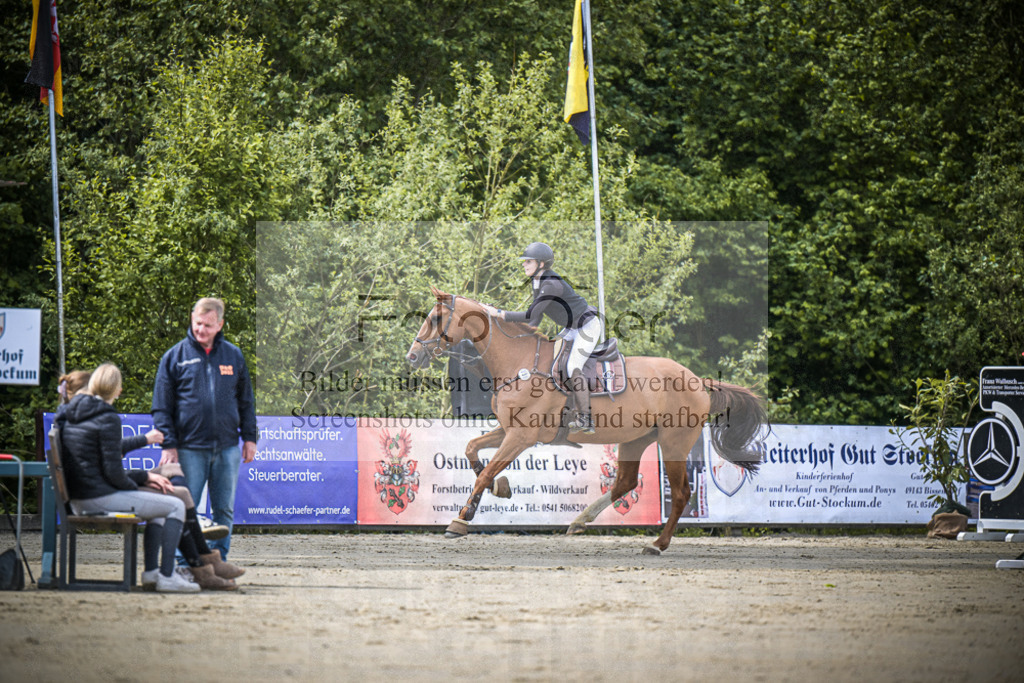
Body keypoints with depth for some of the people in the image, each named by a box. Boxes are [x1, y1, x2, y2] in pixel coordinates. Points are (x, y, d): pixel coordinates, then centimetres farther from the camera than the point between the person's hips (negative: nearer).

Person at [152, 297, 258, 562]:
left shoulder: (233, 355, 10)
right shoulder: (175, 357, 1)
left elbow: (246, 401, 17)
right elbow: (161, 407, 1)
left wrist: (250, 438, 10)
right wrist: (168, 445, -7)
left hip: (227, 448, 3)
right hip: (190, 448, -3)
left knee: (224, 510, 6)